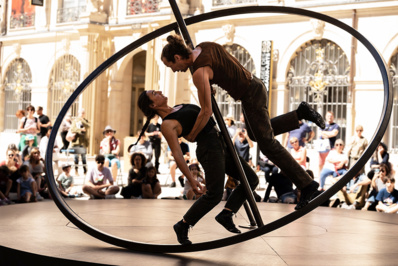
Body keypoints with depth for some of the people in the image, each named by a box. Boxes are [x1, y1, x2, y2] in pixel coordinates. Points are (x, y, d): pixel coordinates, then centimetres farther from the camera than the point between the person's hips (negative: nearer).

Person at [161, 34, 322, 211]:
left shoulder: (199, 72, -24)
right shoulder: (204, 46, 0)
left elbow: (206, 112, -21)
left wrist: (191, 136, -7)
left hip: (251, 97, -9)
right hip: (254, 85, 9)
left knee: (267, 145, 3)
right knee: (256, 135, 28)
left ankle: (306, 184, 10)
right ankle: (301, 113, 23)